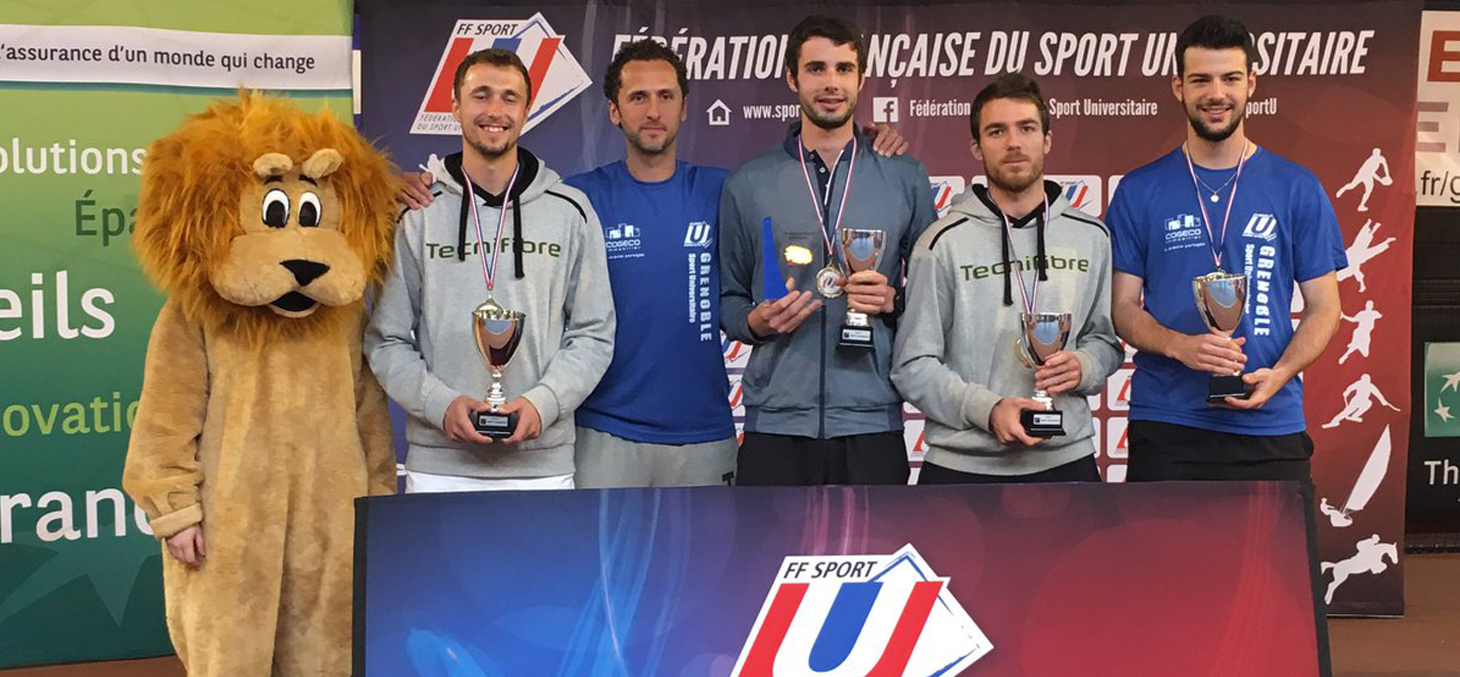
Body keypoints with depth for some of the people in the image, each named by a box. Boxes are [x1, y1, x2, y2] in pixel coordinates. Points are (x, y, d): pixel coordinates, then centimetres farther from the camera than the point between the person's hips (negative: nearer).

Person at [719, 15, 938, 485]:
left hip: (873, 420, 0)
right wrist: (757, 322, -10)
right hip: (775, 423, 0)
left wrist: (893, 301, -10)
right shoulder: (747, 186, 7)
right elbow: (728, 299, 10)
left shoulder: (905, 179, 7)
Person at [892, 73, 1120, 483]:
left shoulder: (1090, 235, 6)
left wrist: (1083, 366, -9)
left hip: (1066, 460, 3)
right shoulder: (944, 242, -5)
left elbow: (1106, 338, 13)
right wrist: (987, 409, -20)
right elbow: (913, 365, -7)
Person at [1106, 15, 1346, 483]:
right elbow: (1122, 306, 3)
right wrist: (1179, 346, -18)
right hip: (1165, 426, 0)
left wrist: (1278, 374, -14)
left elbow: (1323, 307, 5)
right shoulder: (1139, 192, 4)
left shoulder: (1298, 189, 4)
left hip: (1271, 428, 0)